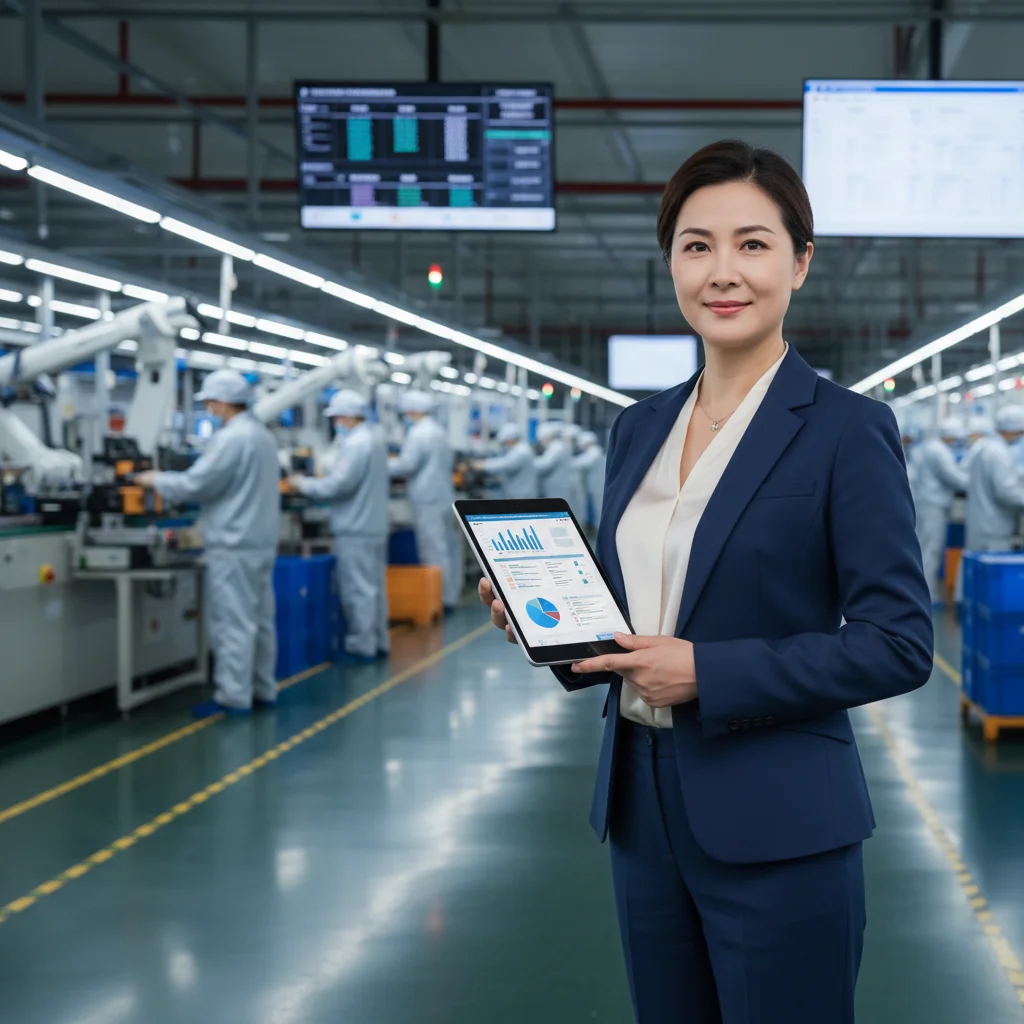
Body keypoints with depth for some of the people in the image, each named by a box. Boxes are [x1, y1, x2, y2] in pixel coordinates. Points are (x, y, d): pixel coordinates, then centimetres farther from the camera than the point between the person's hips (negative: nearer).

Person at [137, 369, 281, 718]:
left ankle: (234, 697, -4)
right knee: (260, 618, 11)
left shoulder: (231, 438, -17)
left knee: (233, 622, -6)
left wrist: (157, 481, -2)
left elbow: (196, 483, -18)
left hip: (234, 544, -9)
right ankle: (262, 689, 16)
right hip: (261, 540, 9)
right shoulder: (263, 435, 14)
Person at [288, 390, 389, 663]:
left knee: (358, 589, -4)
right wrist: (314, 481, 12)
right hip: (373, 524, 10)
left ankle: (361, 646, 0)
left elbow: (338, 485, -23)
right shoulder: (375, 436, 12)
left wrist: (304, 485, -10)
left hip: (356, 528, -10)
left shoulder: (355, 443, -19)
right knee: (374, 586, 14)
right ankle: (378, 642, 20)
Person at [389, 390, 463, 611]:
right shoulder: (439, 431, 16)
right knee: (447, 547, 10)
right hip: (444, 496, 9)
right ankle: (450, 595, 14)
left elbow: (406, 465, -17)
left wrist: (382, 465, -4)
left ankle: (440, 599, -6)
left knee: (434, 551, -7)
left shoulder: (418, 433, -14)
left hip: (428, 500, -9)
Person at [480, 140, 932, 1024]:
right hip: (645, 812, 6)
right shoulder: (639, 428, 10)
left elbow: (899, 644, -13)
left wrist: (709, 672, -19)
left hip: (774, 829, -6)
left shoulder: (848, 430, -9)